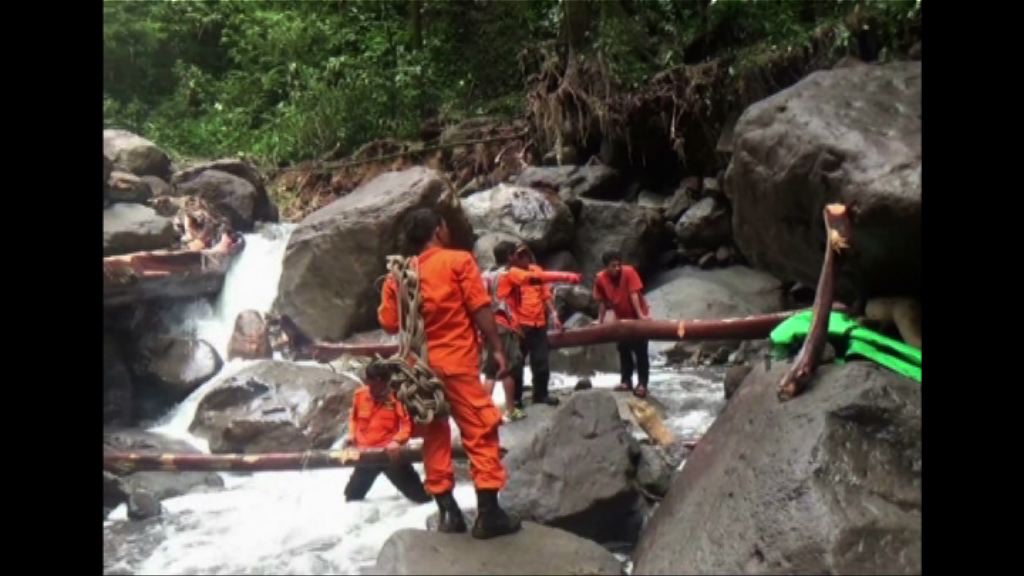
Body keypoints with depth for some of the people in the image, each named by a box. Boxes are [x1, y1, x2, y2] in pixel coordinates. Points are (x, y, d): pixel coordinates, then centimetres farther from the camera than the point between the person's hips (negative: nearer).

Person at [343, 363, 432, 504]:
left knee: (417, 493, 0)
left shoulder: (395, 397, -16)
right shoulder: (360, 394, -5)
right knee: (353, 493, 19)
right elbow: (354, 417, 13)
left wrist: (397, 441, -26)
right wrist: (352, 436, 2)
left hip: (390, 452, -4)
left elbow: (407, 423, -13)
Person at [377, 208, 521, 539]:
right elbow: (480, 309, -10)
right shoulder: (458, 261, -4)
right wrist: (497, 349, -6)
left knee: (435, 436, 11)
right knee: (481, 433, 0)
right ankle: (489, 513, -4)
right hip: (457, 362, -5)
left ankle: (448, 512, 12)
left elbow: (389, 323, 7)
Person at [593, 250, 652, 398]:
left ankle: (642, 384, 0)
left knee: (640, 351, -4)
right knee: (623, 350, 12)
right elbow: (602, 301, 0)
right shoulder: (600, 278, -11)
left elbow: (634, 294, -25)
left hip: (636, 317, -4)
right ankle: (626, 381, 23)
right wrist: (600, 321, 5)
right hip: (621, 318, 4)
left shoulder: (629, 272, -22)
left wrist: (641, 315, -27)